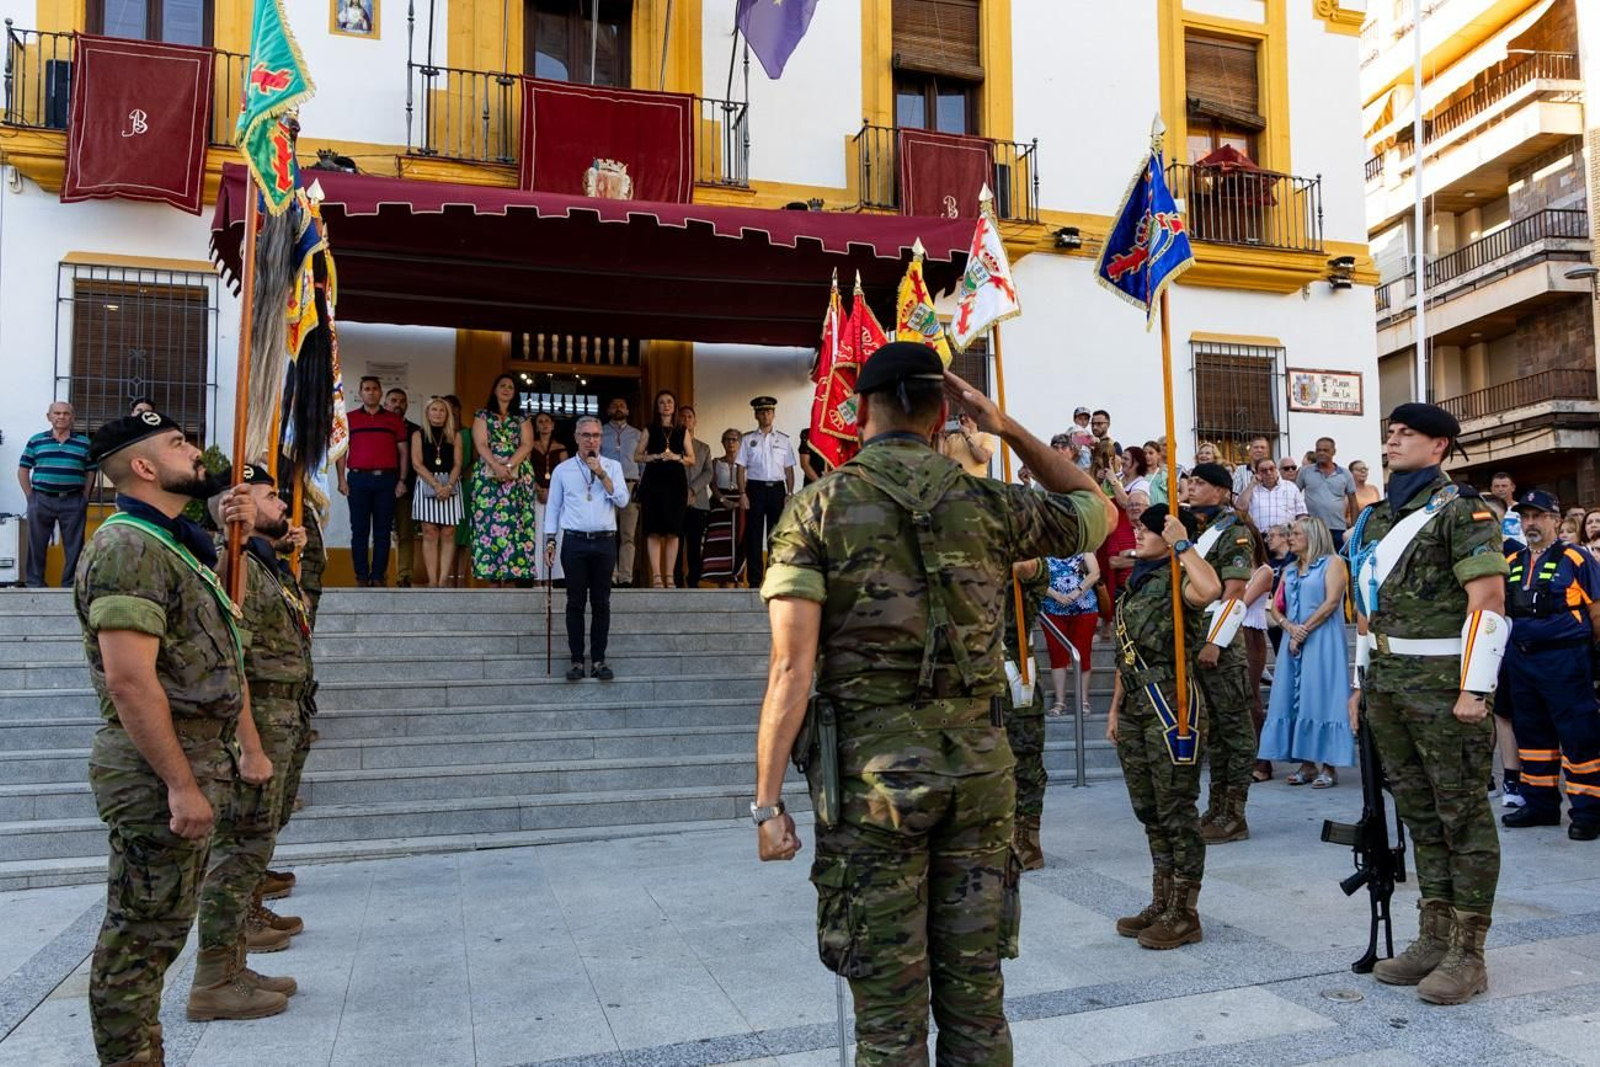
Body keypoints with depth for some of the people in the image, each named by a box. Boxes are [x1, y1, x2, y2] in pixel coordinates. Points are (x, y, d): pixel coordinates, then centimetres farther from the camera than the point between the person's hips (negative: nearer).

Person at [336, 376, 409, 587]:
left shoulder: (394, 420, 12)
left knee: (383, 530, 1)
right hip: (358, 478, 0)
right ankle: (361, 576, 4)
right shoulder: (349, 418, 12)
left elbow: (403, 451, 10)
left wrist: (402, 480, 1)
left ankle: (378, 576, 5)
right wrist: (341, 478, -1)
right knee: (360, 530, 0)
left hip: (387, 479, 0)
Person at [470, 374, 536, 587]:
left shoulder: (522, 418, 14)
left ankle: (511, 572, -9)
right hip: (488, 475, -1)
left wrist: (509, 466, -13)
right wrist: (497, 467, -16)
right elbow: (481, 445, -1)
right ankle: (493, 575, -8)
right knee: (489, 522, -7)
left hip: (518, 476, 1)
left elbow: (527, 445, 2)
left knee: (514, 523, -7)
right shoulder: (482, 416, 11)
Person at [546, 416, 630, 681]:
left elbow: (622, 501, -4)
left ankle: (599, 659, 9)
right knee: (576, 603, 1)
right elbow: (553, 507, 9)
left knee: (601, 603, 3)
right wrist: (549, 540, 2)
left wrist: (601, 474, -10)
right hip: (574, 542, 0)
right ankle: (577, 660, 7)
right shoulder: (562, 470, 7)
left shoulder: (612, 466, 8)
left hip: (605, 542, 1)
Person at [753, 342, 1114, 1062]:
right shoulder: (988, 504, 2)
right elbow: (1097, 511, 22)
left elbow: (792, 668, -11)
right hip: (979, 764, 3)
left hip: (874, 769, -2)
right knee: (976, 997, 15)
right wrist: (1007, 428, 14)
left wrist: (767, 801, -7)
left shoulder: (818, 509, -4)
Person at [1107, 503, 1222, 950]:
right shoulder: (1137, 583, 16)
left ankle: (1184, 913, 10)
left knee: (1176, 809, -1)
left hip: (1168, 702, -9)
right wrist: (1115, 709, 18)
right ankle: (1161, 904, 27)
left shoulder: (1175, 579, -9)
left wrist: (1183, 543, -23)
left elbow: (1210, 589, -36)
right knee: (1148, 809, 15)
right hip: (1135, 703, 9)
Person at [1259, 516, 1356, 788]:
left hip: (1322, 642, -6)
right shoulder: (1290, 571, 19)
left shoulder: (1332, 562, 1)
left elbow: (1332, 601, -11)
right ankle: (1307, 764, 8)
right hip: (1293, 643, 6)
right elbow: (1276, 608, 14)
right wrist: (1290, 627, -7)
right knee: (1295, 699, 3)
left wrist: (1304, 631, -12)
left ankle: (1329, 766, -4)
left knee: (1321, 698, -8)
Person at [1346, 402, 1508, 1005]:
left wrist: (1475, 689, -18)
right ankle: (1434, 940, 22)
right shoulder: (1376, 520, 16)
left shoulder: (1461, 510, -6)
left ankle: (1468, 955, 8)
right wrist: (1363, 681, 18)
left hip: (1444, 684, -7)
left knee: (1462, 815, 0)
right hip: (1389, 687, 8)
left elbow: (1489, 601, -13)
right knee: (1418, 813, 13)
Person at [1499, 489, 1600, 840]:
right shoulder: (1511, 563, 11)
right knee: (1531, 733, 14)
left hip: (1564, 661, -6)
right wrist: (1512, 643, 12)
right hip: (1520, 660, 6)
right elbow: (1500, 609, 19)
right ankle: (1540, 803, 25)